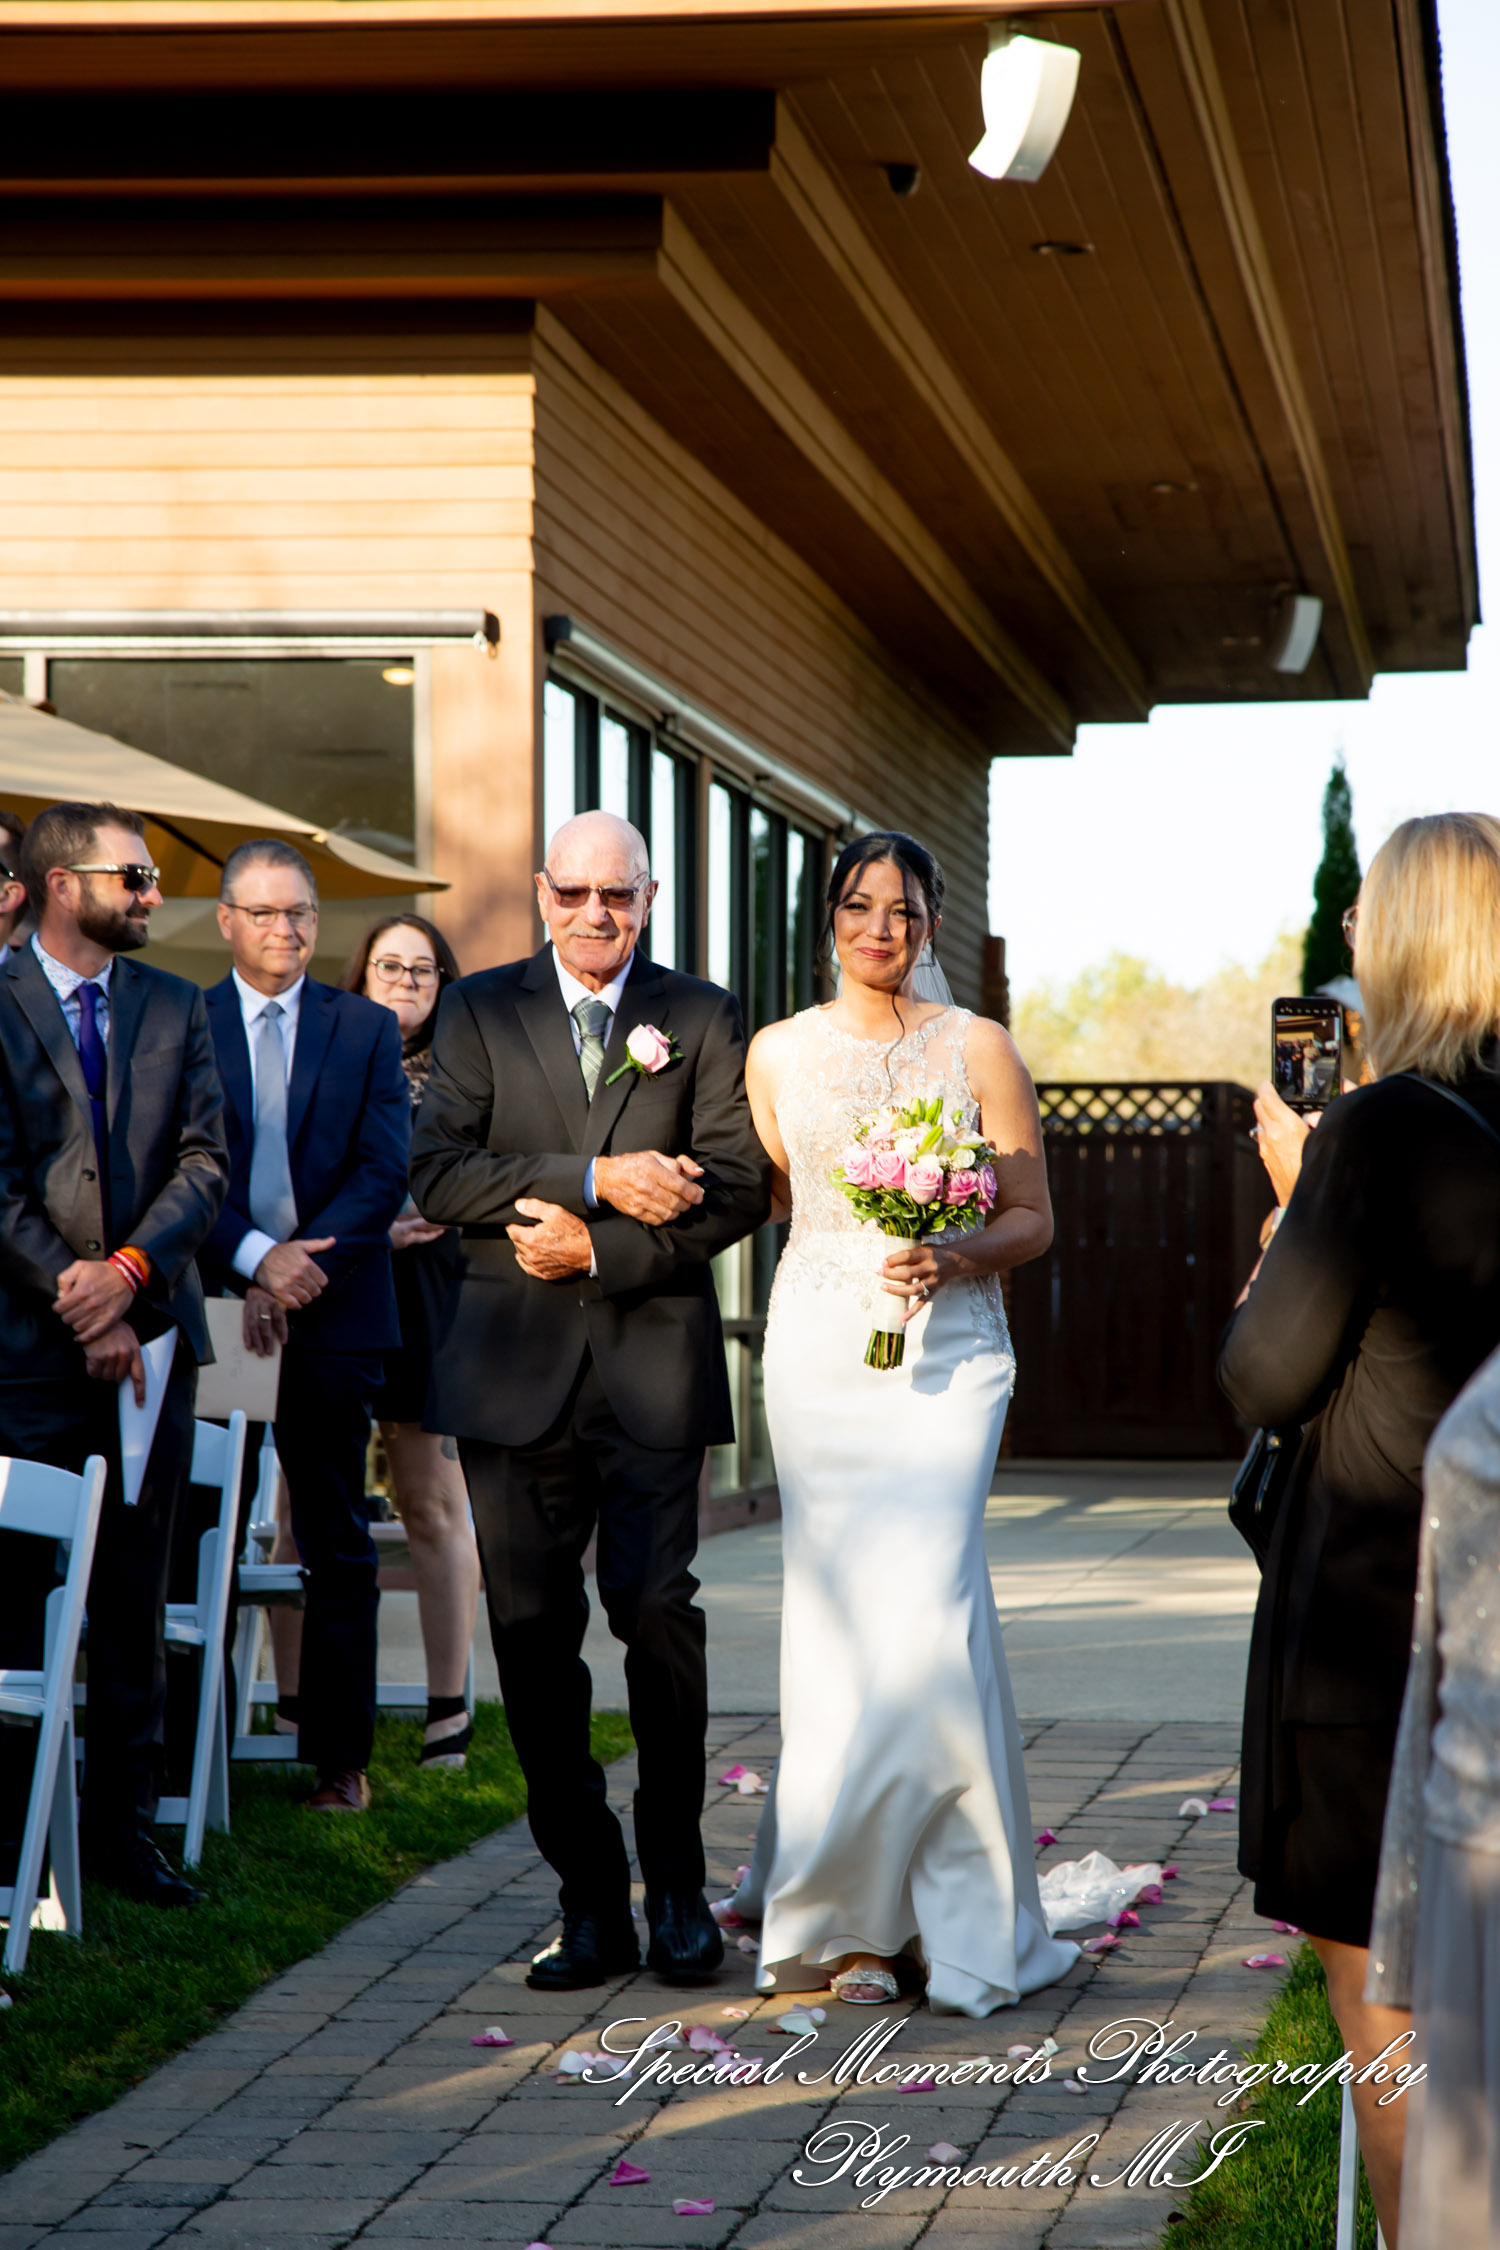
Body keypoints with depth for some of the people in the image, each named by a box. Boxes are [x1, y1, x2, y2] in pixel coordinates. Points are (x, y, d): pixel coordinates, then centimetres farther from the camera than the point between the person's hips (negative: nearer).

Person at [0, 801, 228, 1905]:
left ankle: (123, 1825, 11)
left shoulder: (176, 1007, 12)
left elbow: (207, 1161, 4)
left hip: (152, 1334, 4)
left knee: (137, 1600, 6)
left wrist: (129, 1267, -11)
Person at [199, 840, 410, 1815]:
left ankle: (341, 1755, 7)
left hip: (334, 1313, 0)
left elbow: (385, 1173, 0)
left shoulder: (368, 1029, 9)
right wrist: (253, 1258, -15)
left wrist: (302, 1271, -10)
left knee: (338, 1545, 3)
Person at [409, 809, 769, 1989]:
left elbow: (738, 1186, 0)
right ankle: (590, 1901, 11)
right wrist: (594, 1178, -13)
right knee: (532, 1633, 1)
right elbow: (437, 1172, -3)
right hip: (516, 1365, 1)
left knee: (657, 1607, -11)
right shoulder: (479, 1011, 10)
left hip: (653, 1359, -1)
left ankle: (678, 1882, 5)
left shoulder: (703, 1017, 9)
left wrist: (597, 1250, -10)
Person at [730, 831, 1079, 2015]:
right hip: (818, 1347, 2)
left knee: (921, 1600, -13)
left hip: (946, 1350, -2)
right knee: (835, 1609, -1)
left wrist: (954, 1258, -13)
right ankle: (861, 1916, 9)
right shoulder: (778, 1052, 10)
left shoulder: (978, 1048, 3)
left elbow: (1033, 1217, 3)